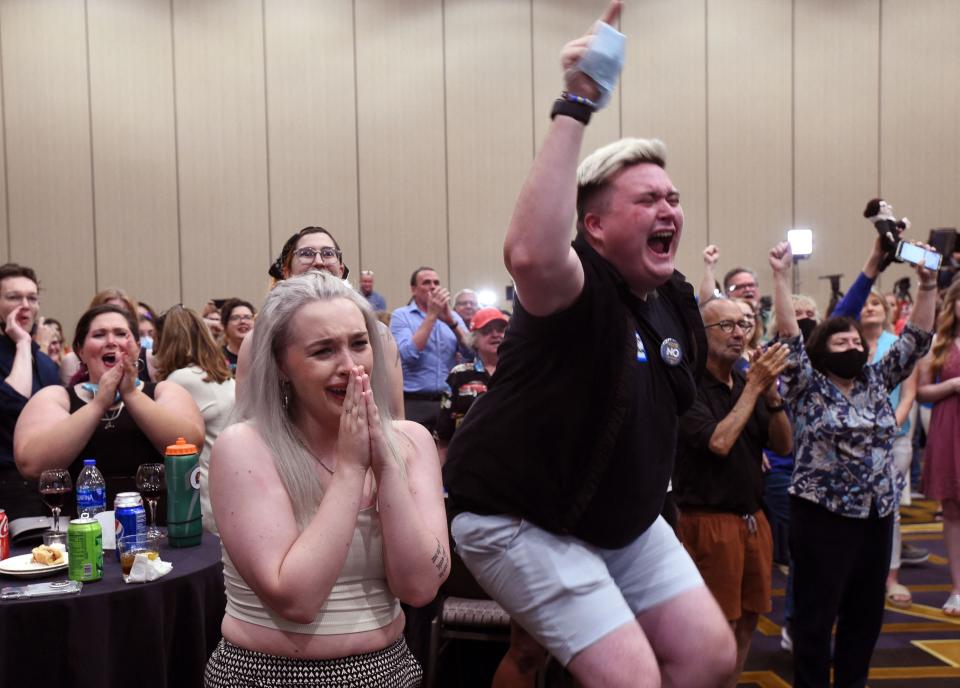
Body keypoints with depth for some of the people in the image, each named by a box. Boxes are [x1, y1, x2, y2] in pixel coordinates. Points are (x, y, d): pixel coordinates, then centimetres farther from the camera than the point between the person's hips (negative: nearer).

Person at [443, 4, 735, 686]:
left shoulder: (679, 301, 1)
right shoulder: (578, 286, -24)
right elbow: (529, 254, -50)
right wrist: (575, 107, -48)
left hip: (624, 519, 8)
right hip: (521, 521, -8)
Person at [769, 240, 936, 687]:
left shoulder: (878, 382, 9)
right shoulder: (808, 387, -6)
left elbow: (917, 340, 6)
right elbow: (789, 337, -17)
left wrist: (927, 286, -3)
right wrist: (781, 276, -24)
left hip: (877, 516, 6)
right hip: (823, 516, -6)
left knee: (866, 612, 15)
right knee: (816, 615, 3)